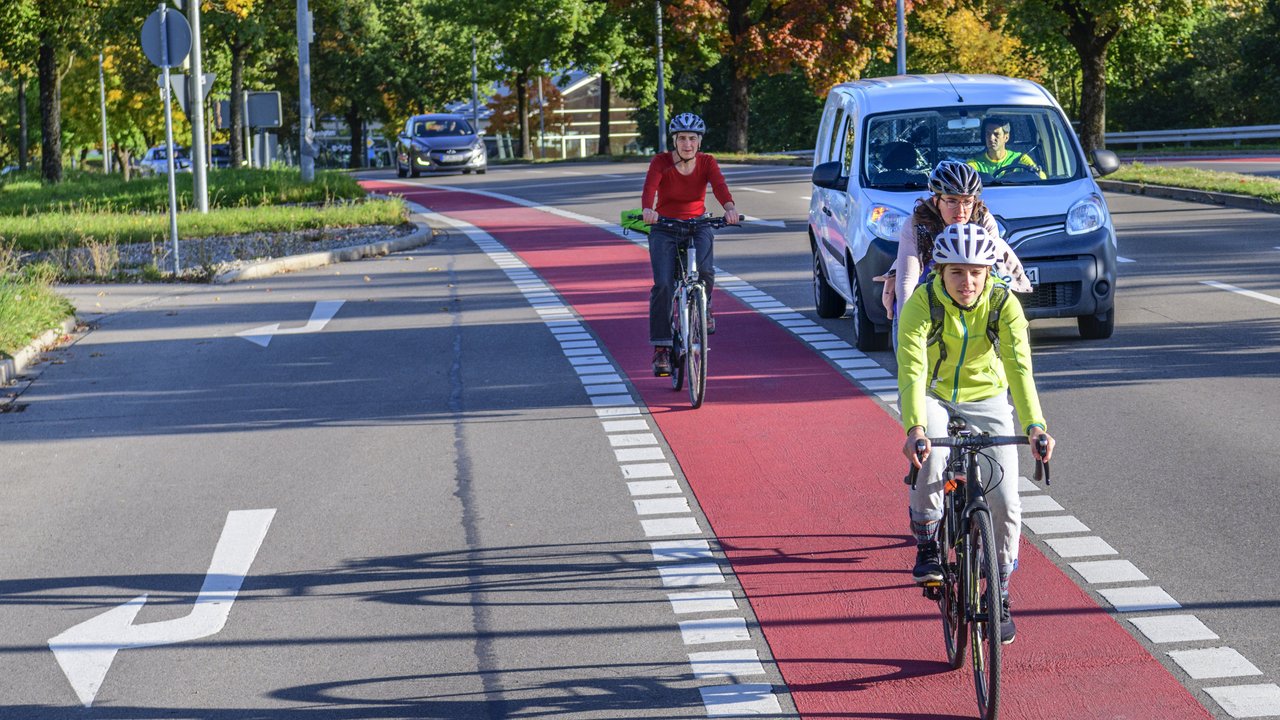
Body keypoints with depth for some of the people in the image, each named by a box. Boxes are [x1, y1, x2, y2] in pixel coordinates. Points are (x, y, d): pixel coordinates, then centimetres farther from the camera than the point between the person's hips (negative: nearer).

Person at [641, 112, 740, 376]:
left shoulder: (707, 163, -5)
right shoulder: (661, 162, -10)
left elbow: (719, 186, -24)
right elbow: (650, 187, -29)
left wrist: (730, 208, -46)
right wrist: (647, 209, -52)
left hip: (698, 226, 1)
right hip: (664, 228, -1)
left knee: (704, 270, -28)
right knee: (663, 284, -19)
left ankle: (703, 307, 7)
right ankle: (660, 348, -13)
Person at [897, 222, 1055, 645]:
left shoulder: (1004, 304, -21)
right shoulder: (922, 305, -25)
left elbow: (1019, 367, -31)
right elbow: (912, 370, -35)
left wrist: (1034, 426, -46)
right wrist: (915, 428, -52)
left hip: (986, 397, 1)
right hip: (931, 394, -1)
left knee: (1005, 503, -10)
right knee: (931, 455, -35)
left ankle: (999, 598, 10)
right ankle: (926, 549, -11)